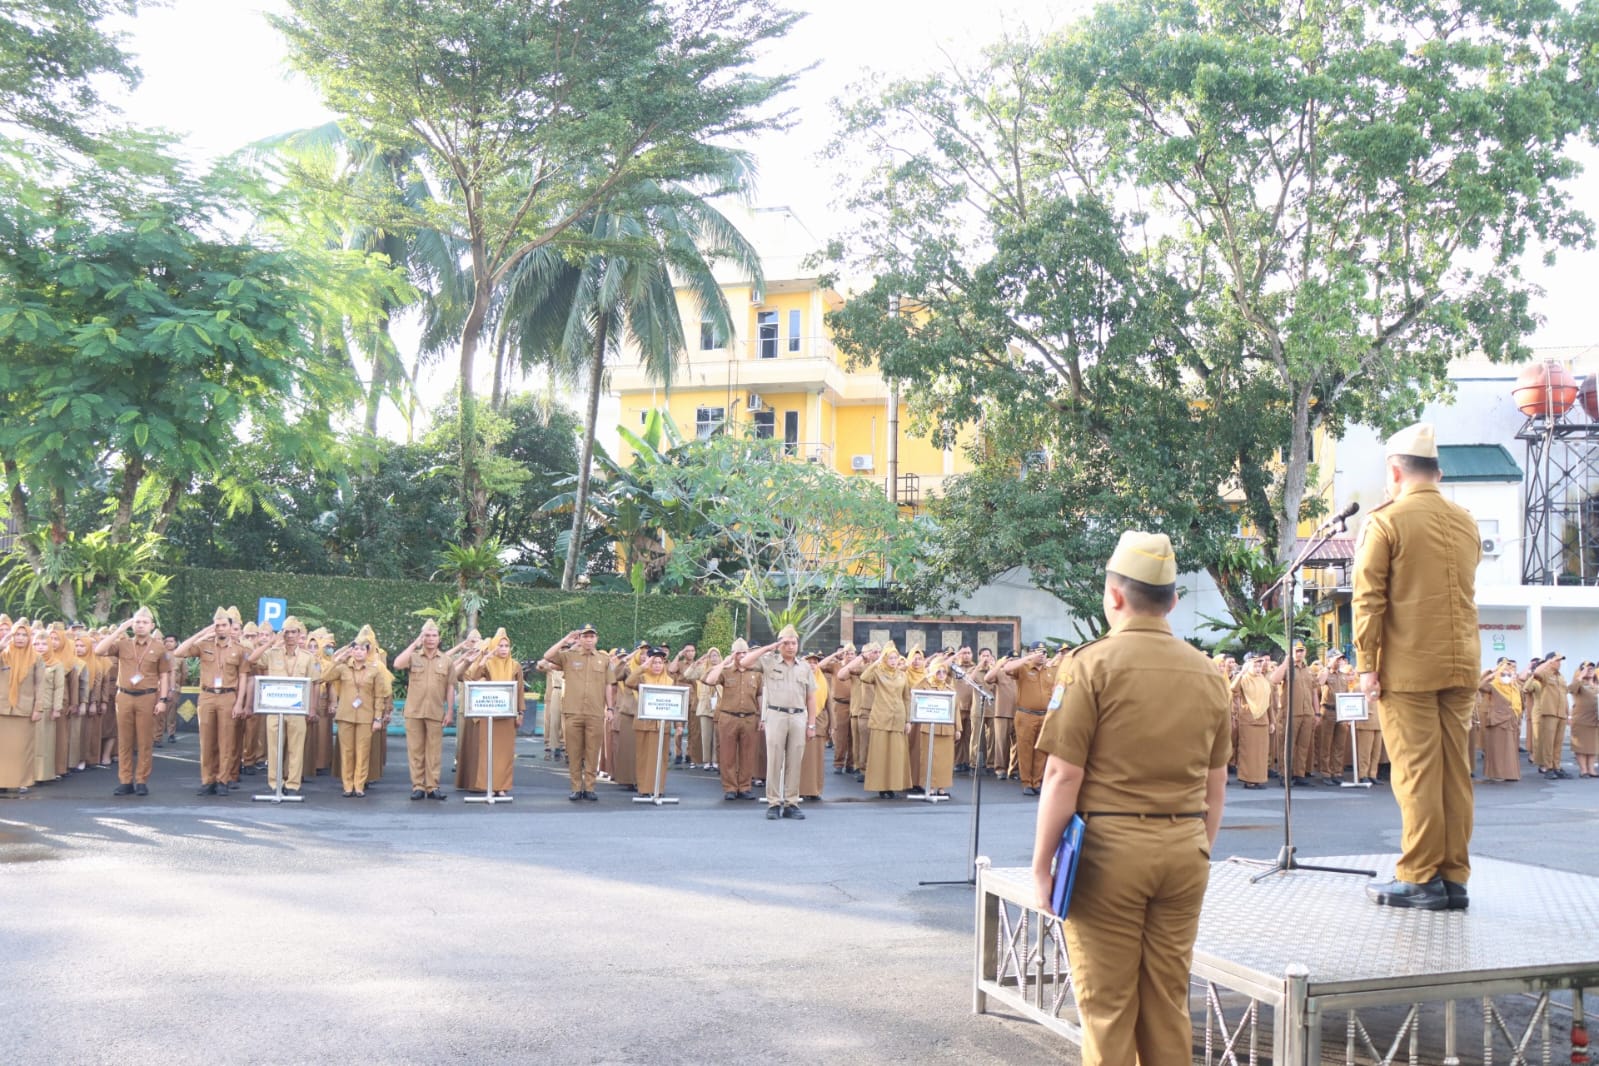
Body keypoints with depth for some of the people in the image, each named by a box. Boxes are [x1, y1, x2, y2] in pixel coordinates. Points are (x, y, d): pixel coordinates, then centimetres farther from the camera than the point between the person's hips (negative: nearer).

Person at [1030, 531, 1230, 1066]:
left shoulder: (1091, 664, -9)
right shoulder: (1208, 673, 8)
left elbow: (1063, 775, -13)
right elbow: (1216, 785, 13)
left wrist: (1041, 865, -6)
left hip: (1109, 846, -5)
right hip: (1184, 849, 5)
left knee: (1108, 1005, 4)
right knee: (1169, 1001, 14)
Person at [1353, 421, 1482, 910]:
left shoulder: (1386, 521, -7)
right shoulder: (1466, 522, 11)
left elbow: (1368, 599, -10)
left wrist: (1366, 664, -7)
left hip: (1408, 667, -5)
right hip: (1462, 665, 6)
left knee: (1416, 773, -3)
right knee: (1456, 771, 7)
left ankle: (1420, 879, 0)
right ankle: (1454, 877, 12)